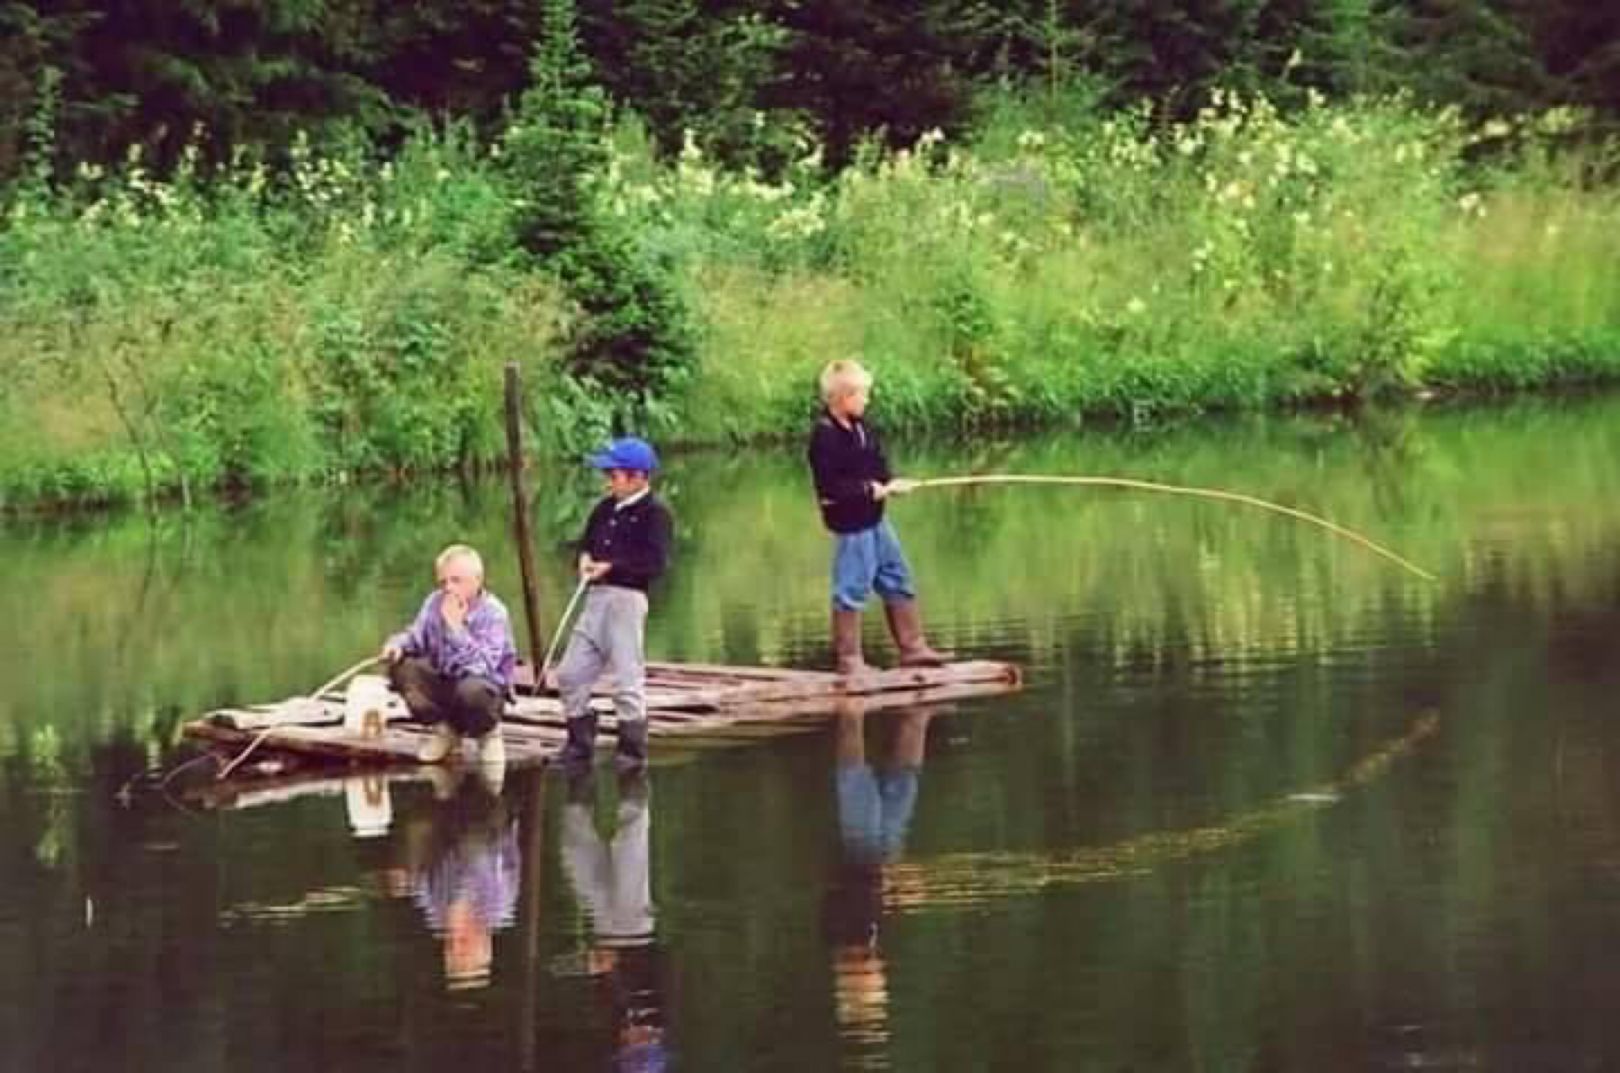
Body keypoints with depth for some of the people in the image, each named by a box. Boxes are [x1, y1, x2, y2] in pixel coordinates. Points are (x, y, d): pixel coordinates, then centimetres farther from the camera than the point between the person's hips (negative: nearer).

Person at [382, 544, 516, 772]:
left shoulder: (494, 613, -22)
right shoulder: (435, 602, -4)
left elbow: (483, 666, -32)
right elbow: (416, 637, 5)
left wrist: (456, 626, -36)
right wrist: (398, 644, -19)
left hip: (487, 690, -6)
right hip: (443, 683, 6)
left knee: (471, 690, -40)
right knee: (401, 668, -15)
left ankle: (489, 733, -2)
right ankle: (445, 731, 4)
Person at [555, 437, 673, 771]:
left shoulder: (654, 514, -8)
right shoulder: (606, 508, 15)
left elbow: (654, 563, -18)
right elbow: (587, 540, 25)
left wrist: (610, 566, -19)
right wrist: (585, 557, 2)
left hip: (627, 598, -8)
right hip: (596, 598, 8)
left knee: (627, 679, -6)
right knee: (571, 673, 9)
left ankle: (632, 752, 3)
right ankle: (580, 745, 21)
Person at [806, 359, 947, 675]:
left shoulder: (860, 427, 6)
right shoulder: (824, 436, -20)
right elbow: (829, 487, -24)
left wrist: (890, 483, -6)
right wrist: (869, 490, -20)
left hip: (875, 519, 9)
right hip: (851, 526, -9)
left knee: (898, 583, 14)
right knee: (851, 591, 0)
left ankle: (912, 648, 23)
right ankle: (848, 658, 10)